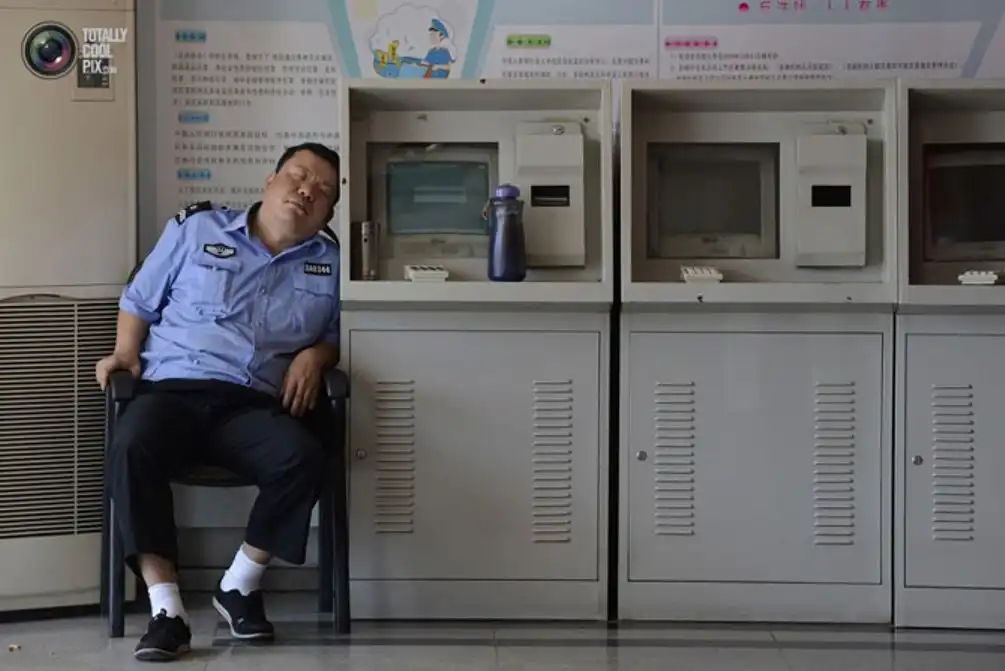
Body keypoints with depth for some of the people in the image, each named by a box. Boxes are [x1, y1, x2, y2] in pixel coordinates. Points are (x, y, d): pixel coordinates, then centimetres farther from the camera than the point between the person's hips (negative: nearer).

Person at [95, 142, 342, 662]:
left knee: (303, 458, -33)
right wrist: (126, 352, 3)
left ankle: (239, 585, -11)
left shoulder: (329, 264, 18)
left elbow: (337, 336, 25)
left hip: (252, 405, 1)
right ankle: (166, 609, -33)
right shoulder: (196, 229, 14)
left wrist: (315, 355, 3)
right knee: (131, 448, -36)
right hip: (172, 389, -1)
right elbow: (140, 299, 20)